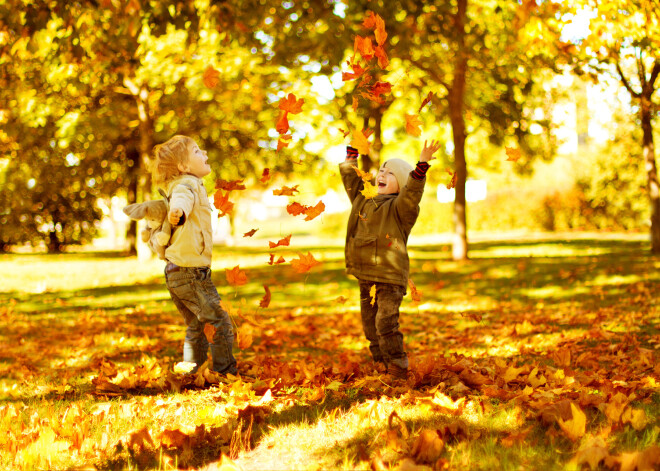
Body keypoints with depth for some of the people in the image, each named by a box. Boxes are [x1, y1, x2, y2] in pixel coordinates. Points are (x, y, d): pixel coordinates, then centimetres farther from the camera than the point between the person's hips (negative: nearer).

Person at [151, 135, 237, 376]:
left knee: (197, 329, 18)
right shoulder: (188, 184, -14)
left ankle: (190, 375, 22)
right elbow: (182, 199, -38)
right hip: (190, 272, -10)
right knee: (220, 323, -3)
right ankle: (226, 373, 1)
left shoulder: (189, 184, 16)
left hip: (176, 273, 10)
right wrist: (178, 211, -59)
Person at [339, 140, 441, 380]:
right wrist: (352, 149, 22)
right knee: (370, 323, 11)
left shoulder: (400, 207, -6)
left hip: (390, 276, -7)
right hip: (365, 276, 7)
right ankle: (381, 363, 22)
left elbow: (412, 192, -25)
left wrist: (422, 165, -37)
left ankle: (398, 367, -6)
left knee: (386, 322, -14)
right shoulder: (363, 201, 13)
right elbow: (349, 177, 23)